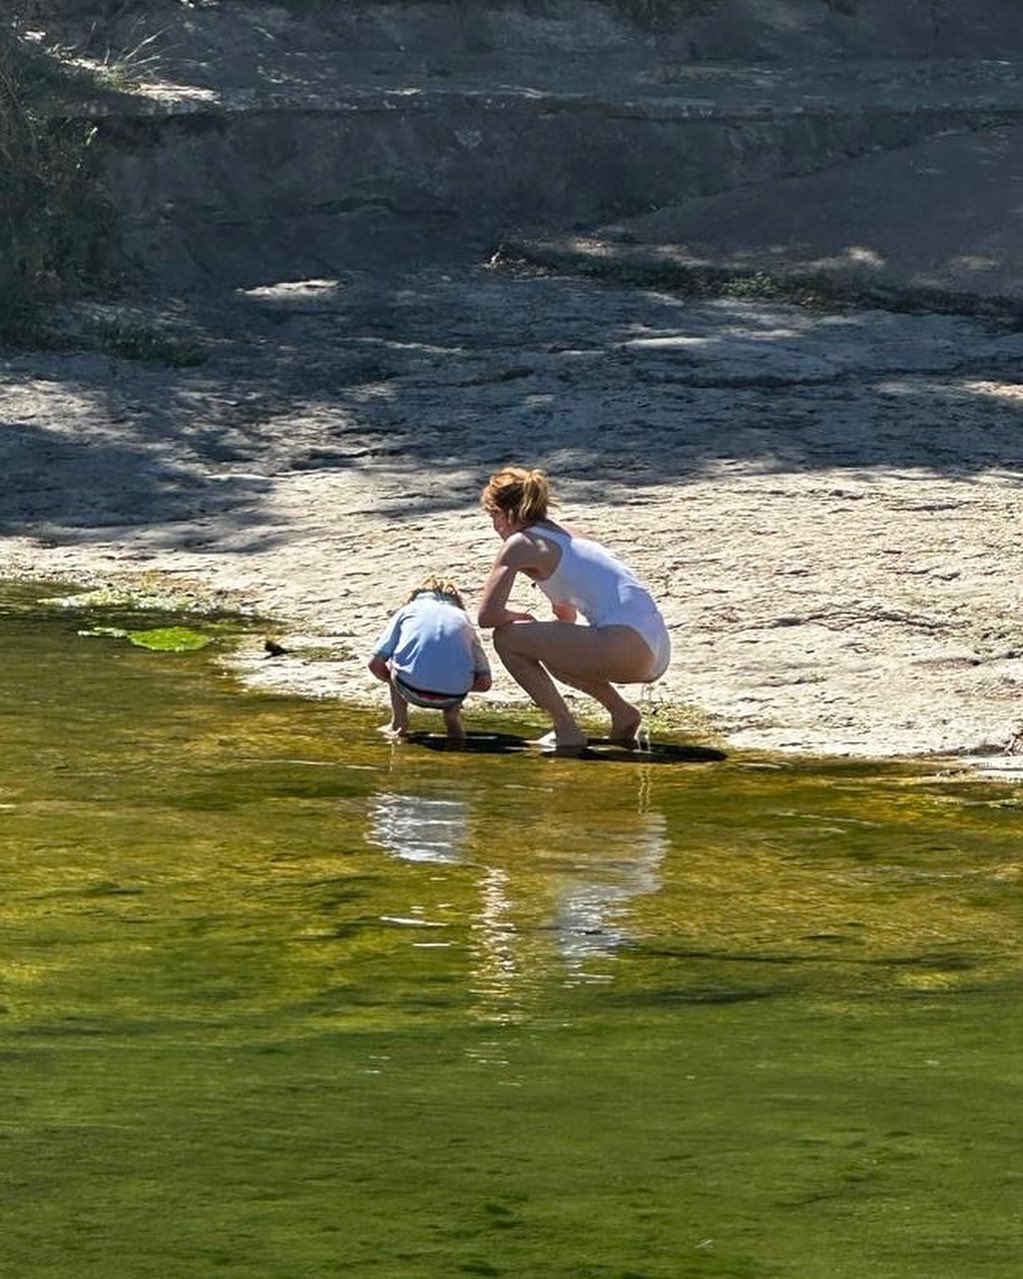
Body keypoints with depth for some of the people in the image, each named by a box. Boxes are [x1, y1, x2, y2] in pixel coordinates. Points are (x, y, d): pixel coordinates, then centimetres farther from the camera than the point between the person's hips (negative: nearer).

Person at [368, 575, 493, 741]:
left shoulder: (408, 610, 23)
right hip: (454, 694, 1)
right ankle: (453, 717, 18)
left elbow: (375, 664, 14)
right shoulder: (463, 618, 26)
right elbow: (484, 682, 16)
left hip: (413, 690, -1)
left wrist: (394, 682, 35)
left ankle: (399, 724, 26)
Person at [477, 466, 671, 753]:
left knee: (506, 637, 2)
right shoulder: (567, 535, 26)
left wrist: (520, 618, 14)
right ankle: (621, 712, 18)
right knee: (553, 648, 32)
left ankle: (566, 730, 1)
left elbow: (487, 616, -4)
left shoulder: (520, 544, 1)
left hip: (628, 644, -9)